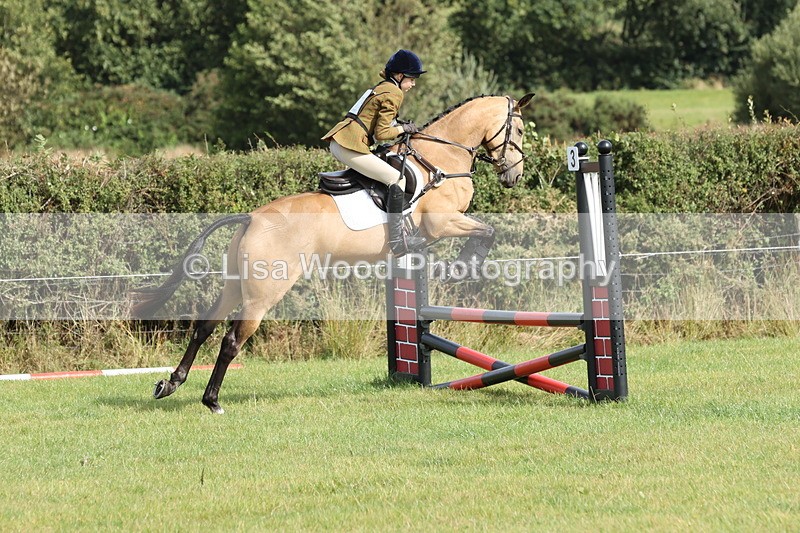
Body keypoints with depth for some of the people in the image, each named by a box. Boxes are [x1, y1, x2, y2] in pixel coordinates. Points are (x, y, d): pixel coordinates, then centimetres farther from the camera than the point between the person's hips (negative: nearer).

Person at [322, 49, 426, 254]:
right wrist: (404, 129, 2)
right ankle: (396, 239, -20)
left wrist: (400, 127, 15)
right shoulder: (394, 94, -8)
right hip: (350, 145, -11)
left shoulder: (381, 88, 23)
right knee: (397, 179, -12)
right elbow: (381, 134, -13)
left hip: (338, 142, 11)